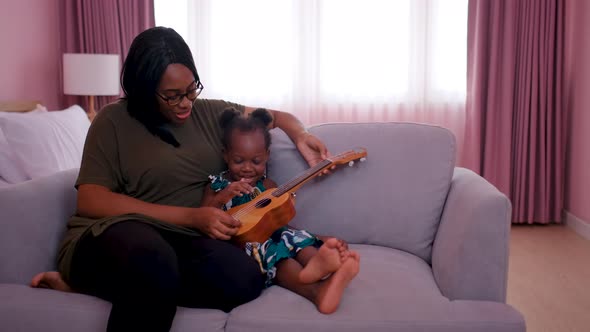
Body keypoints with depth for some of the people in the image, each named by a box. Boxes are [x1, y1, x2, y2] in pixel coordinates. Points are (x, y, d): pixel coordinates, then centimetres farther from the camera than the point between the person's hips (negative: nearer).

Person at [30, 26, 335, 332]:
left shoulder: (210, 113, 14)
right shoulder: (114, 121, 1)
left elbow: (275, 116, 27)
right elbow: (90, 201, -9)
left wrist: (300, 136, 1)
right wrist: (191, 216, -16)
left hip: (182, 238, 7)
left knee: (244, 280, -30)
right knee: (155, 264, -43)